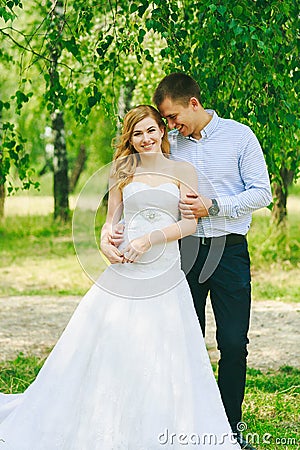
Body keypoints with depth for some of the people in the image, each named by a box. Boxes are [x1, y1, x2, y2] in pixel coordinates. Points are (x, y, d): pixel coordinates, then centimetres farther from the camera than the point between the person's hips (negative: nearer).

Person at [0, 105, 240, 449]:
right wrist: (105, 240, -9)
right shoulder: (123, 172, 11)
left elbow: (190, 223, -2)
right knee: (103, 347, 0)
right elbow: (111, 220, 13)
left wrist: (150, 239, -13)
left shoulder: (183, 171, 5)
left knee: (163, 361, 1)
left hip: (165, 275, -1)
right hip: (123, 273, 2)